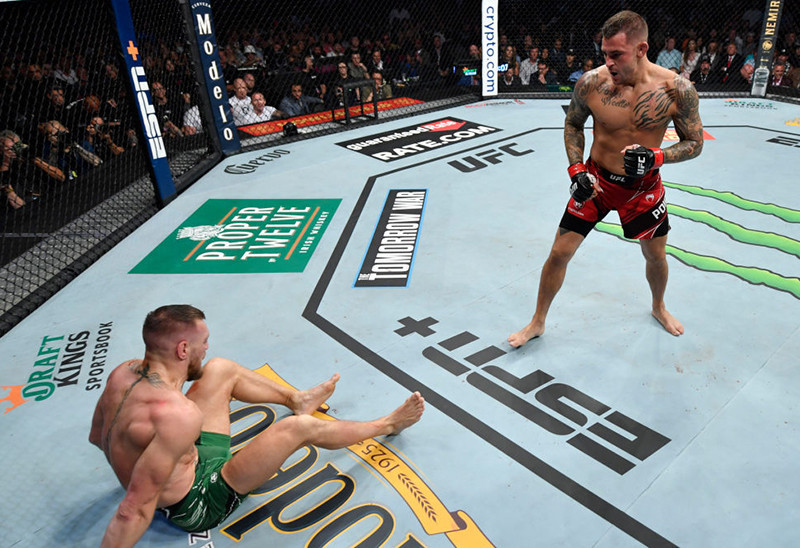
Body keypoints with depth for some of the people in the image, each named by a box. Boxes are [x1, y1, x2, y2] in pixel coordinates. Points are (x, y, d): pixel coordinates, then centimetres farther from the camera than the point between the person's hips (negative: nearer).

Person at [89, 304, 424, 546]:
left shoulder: (123, 373, -14)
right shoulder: (180, 415, -38)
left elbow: (96, 437, 4)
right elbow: (135, 512, -34)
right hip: (197, 506, -8)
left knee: (221, 369, 8)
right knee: (299, 428, -12)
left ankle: (297, 399, 31)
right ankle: (387, 425, 13)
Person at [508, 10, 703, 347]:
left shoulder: (677, 89, -18)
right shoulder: (591, 83, -17)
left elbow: (694, 143, -7)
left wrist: (657, 156, -26)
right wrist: (576, 170, -10)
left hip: (644, 187, 1)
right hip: (596, 181, 0)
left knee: (655, 256, 18)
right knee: (559, 253, -1)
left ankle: (658, 307, 52)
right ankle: (538, 322, 21)